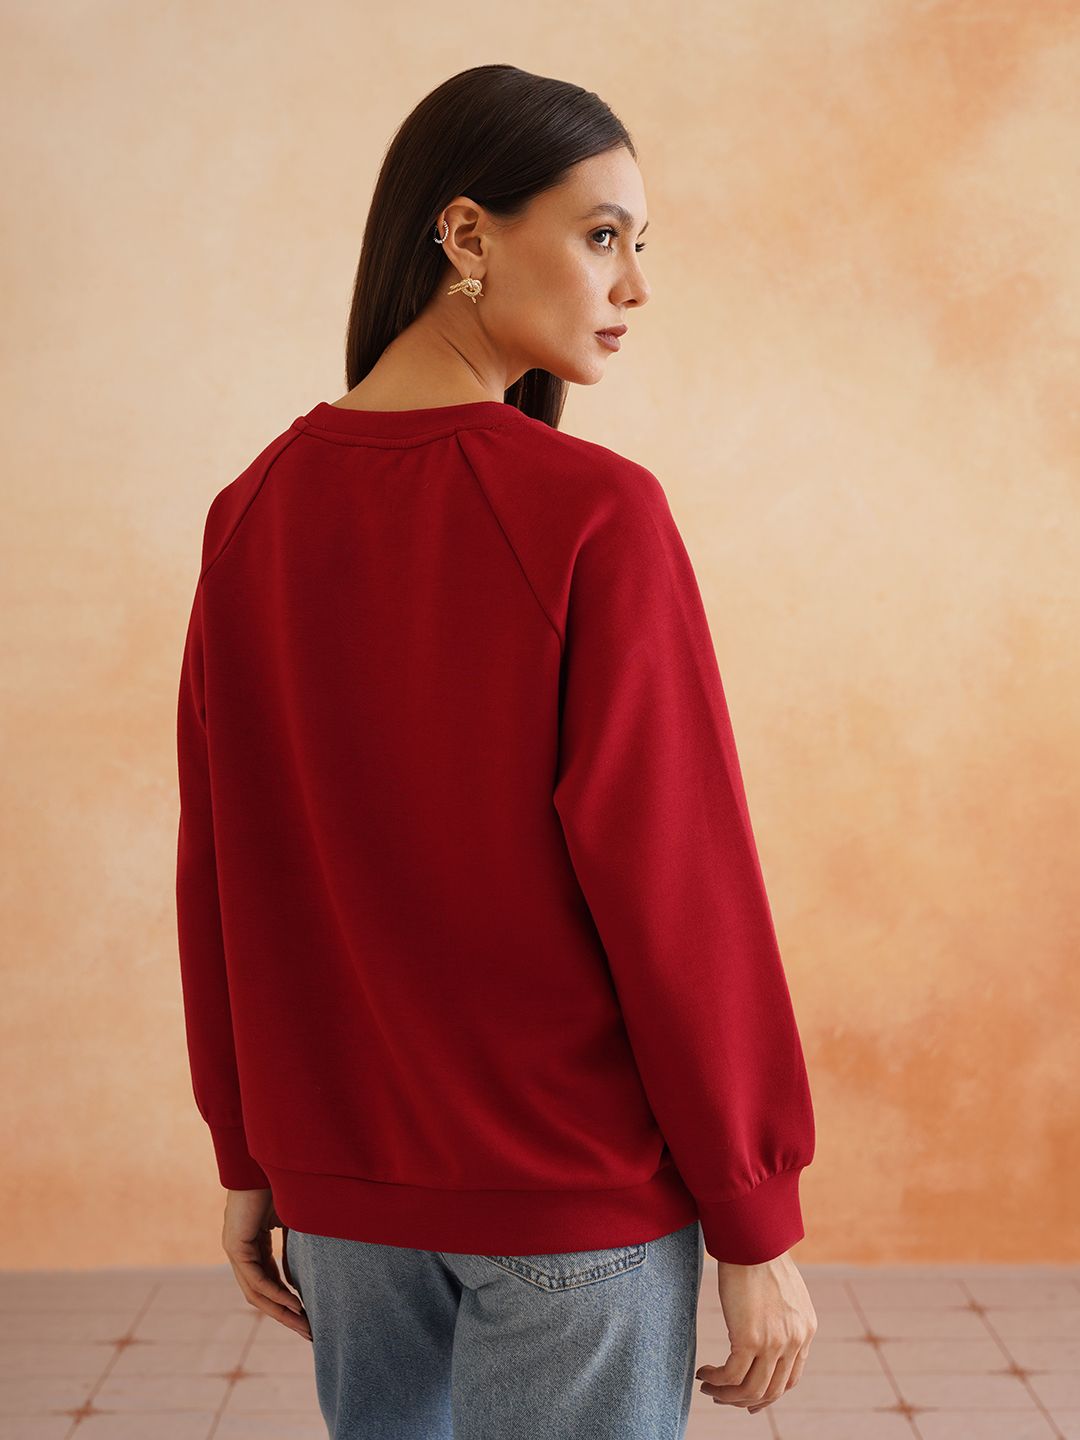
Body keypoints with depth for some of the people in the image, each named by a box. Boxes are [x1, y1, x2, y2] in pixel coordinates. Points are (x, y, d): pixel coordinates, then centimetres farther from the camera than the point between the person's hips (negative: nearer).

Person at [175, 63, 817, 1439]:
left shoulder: (253, 515, -1)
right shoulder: (592, 513, -17)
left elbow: (215, 876, 3)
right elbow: (674, 882, -17)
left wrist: (247, 1157, 13)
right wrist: (758, 1222, -7)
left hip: (342, 1184, 5)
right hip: (581, 1196, -5)